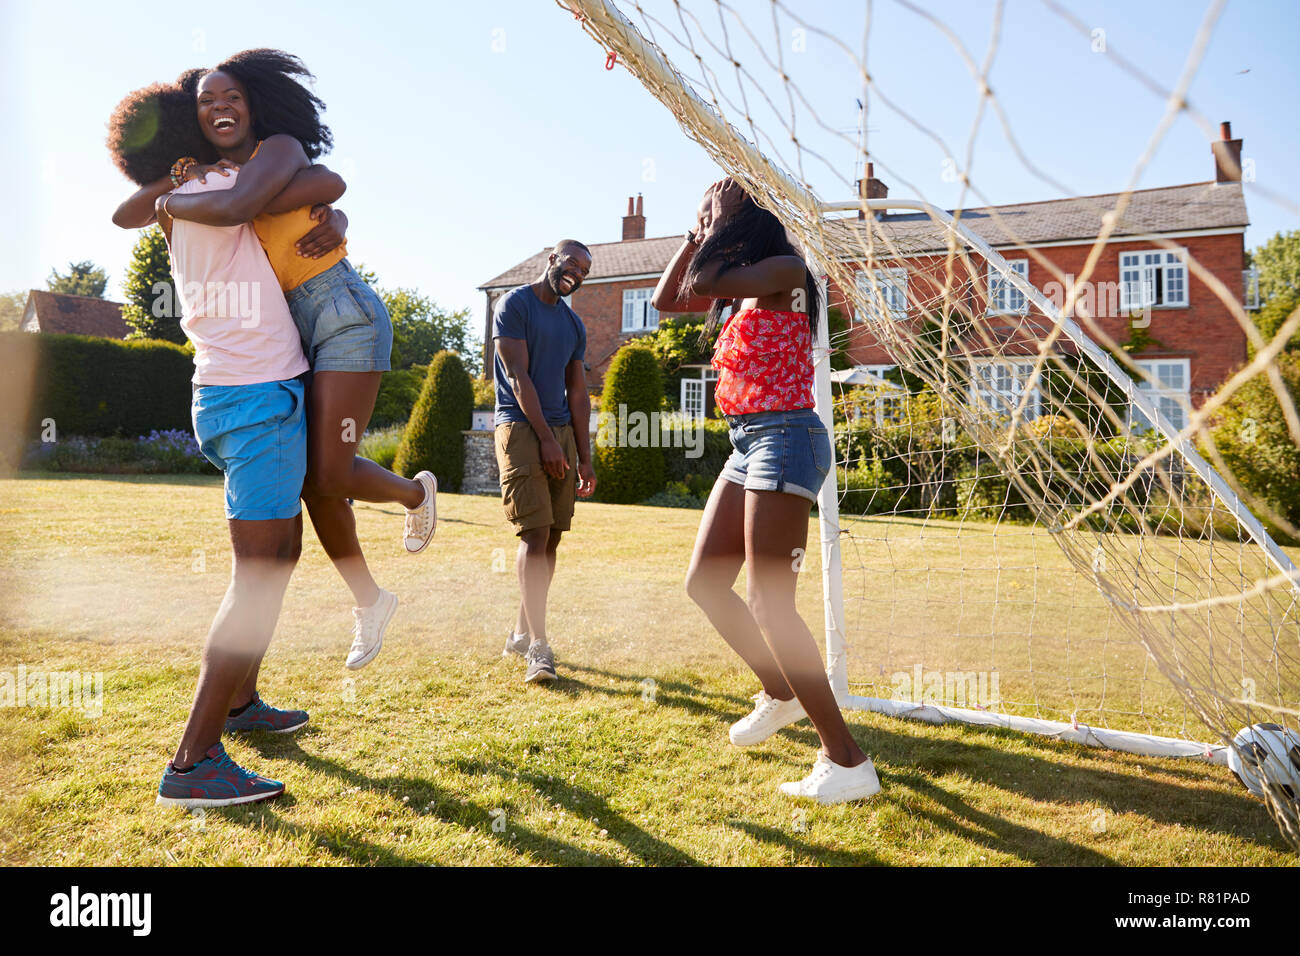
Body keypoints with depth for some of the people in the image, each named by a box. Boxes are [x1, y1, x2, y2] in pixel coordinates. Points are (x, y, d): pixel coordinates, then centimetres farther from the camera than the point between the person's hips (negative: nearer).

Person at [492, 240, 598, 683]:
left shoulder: (574, 325, 18)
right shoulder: (514, 305, -1)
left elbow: (578, 394, 16)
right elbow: (518, 377, -9)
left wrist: (584, 458, 10)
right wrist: (546, 439, -14)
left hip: (561, 431, 7)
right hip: (520, 427, -7)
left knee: (551, 539, 5)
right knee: (535, 534, -14)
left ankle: (521, 633, 17)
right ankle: (538, 646, -12)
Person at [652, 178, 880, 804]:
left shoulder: (784, 270, -8)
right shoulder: (740, 287, 18)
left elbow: (699, 286, -19)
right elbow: (665, 300, 21)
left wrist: (720, 225, -1)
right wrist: (697, 234, 17)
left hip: (784, 439, -10)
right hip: (747, 444, 10)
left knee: (768, 604, -13)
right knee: (703, 581, 12)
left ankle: (847, 762, -6)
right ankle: (780, 694, 29)